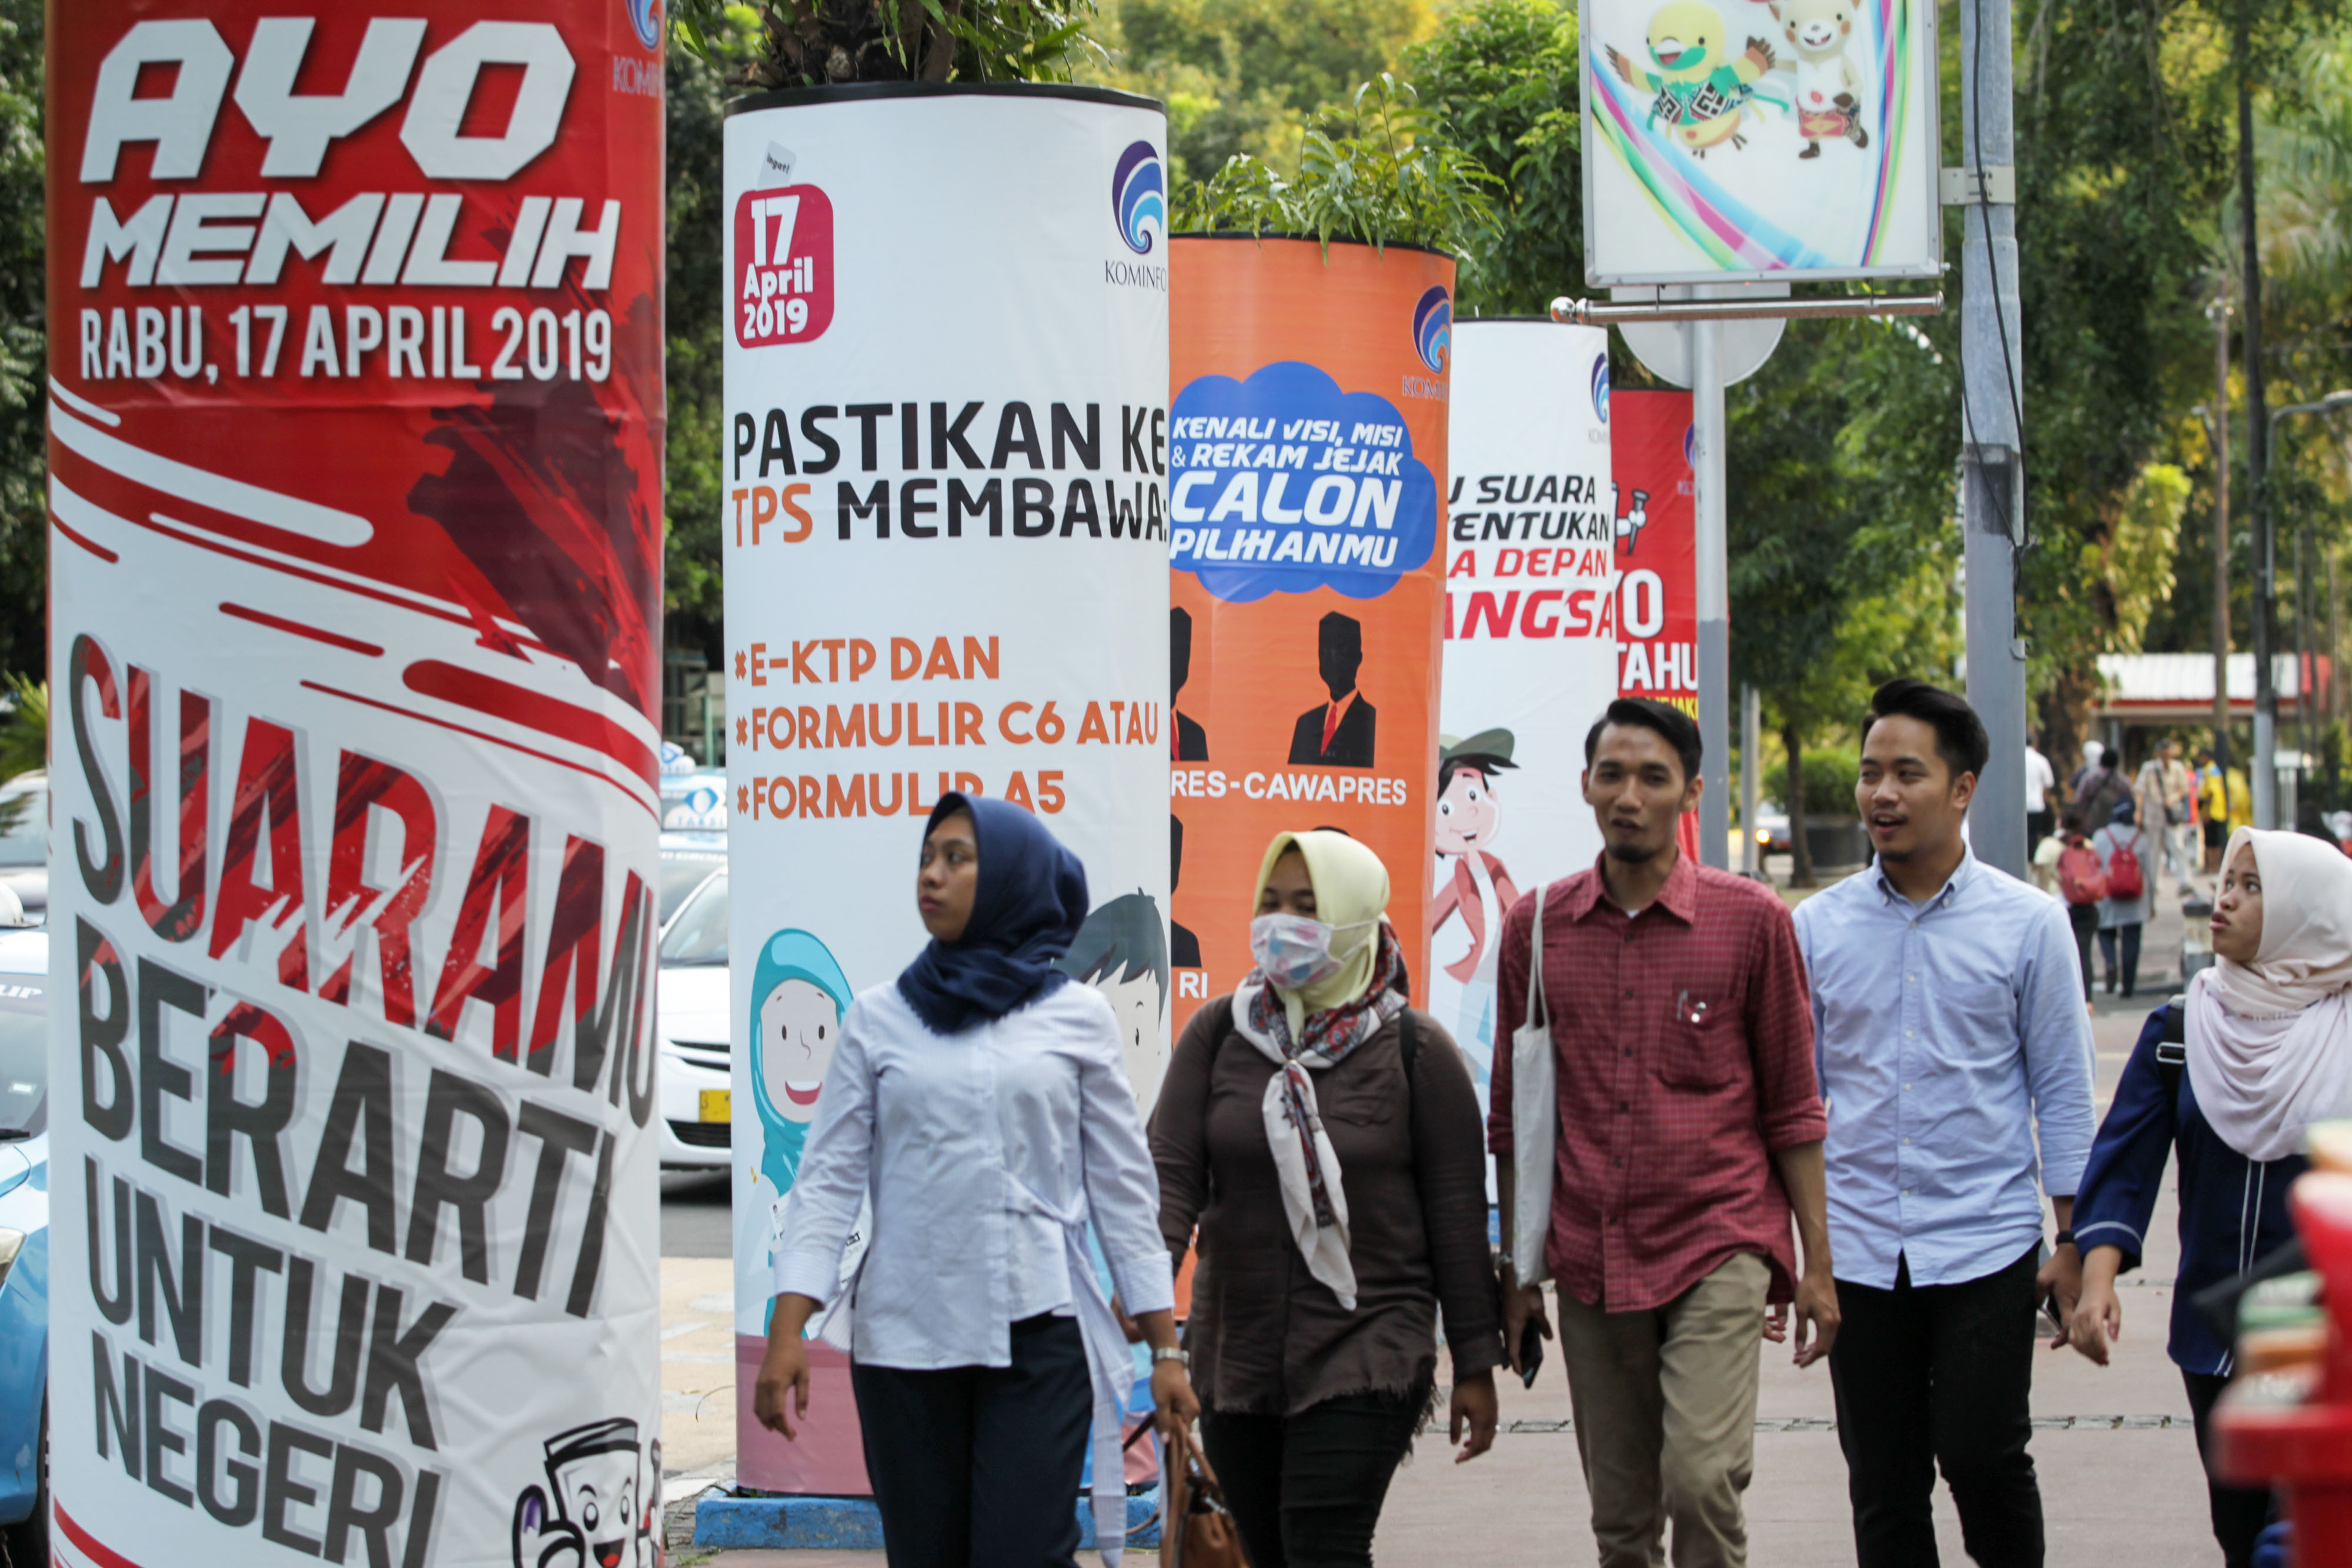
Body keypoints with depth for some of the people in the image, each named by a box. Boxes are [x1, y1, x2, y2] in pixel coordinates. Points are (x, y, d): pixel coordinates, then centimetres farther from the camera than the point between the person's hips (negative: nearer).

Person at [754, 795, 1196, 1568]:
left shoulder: (1078, 1018, 5)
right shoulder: (879, 1019, 7)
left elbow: (1124, 1188, 6)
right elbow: (829, 1177, 3)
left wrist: (1165, 1347, 3)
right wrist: (787, 1331, -8)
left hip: (1036, 1333, -2)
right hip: (905, 1334, 2)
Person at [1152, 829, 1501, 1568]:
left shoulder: (1414, 1050, -3)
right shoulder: (1219, 1033, 4)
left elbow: (1456, 1211, -1)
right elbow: (1172, 1168, -4)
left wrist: (1475, 1365, 0)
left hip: (1366, 1356, -4)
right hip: (1236, 1353, 4)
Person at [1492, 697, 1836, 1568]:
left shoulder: (1751, 920, 0)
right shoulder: (1536, 927, 6)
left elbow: (1792, 1107, 4)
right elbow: (1513, 1119, 13)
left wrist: (1817, 1265, 0)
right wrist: (1514, 1272, 10)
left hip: (1719, 1244, -3)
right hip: (1590, 1261, 3)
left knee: (1702, 1478, -20)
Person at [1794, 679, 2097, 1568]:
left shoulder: (2026, 926, 0)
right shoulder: (1819, 927, 6)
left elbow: (2062, 1093, 3)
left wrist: (2074, 1244, 0)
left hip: (1984, 1250, -2)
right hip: (1857, 1251, 2)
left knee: (1983, 1460, -8)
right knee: (1882, 1485, 5)